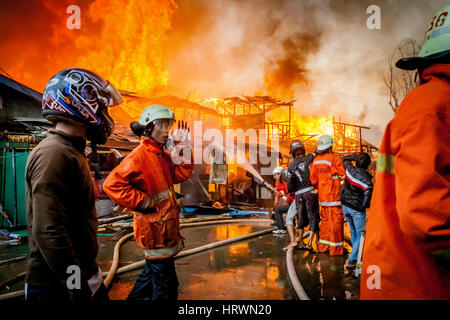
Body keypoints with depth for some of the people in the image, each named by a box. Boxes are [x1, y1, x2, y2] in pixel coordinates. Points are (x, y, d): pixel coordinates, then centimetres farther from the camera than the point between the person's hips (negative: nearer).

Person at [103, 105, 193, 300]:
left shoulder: (162, 155, 12)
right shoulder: (139, 156, -19)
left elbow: (180, 174, 6)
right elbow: (112, 184, -26)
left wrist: (185, 148, -2)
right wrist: (143, 202, -23)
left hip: (165, 226, 10)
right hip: (155, 230, -10)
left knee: (153, 272, 28)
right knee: (166, 286, -2)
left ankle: (136, 298, 47)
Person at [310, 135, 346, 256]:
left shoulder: (316, 160, 7)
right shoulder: (334, 159, -14)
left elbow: (313, 179, 11)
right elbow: (344, 174, -14)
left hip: (322, 196, 7)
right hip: (334, 195, -7)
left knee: (325, 220, 16)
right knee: (336, 221, 0)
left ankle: (323, 246, 23)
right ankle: (336, 249, 6)